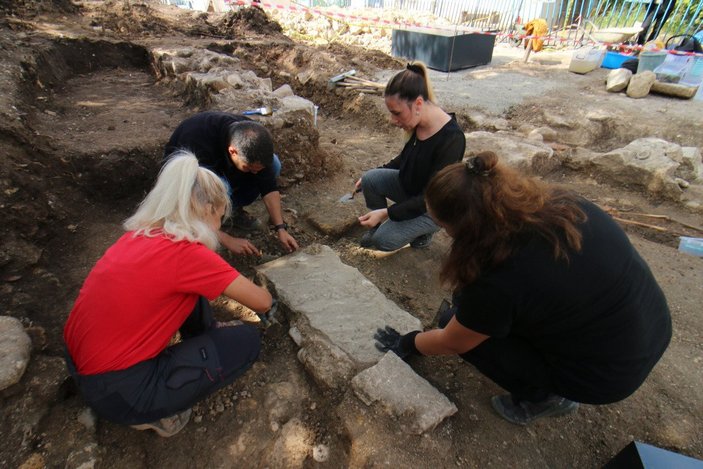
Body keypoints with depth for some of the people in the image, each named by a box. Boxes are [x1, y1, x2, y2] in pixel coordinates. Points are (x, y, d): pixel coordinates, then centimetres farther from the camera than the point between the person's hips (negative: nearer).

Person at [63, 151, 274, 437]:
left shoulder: (140, 233, -2)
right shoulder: (187, 253, -25)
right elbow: (262, 302, -15)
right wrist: (261, 298, 8)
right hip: (116, 389, -8)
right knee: (247, 341, -5)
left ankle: (203, 333, 30)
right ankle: (156, 412, 6)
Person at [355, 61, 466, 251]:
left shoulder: (451, 139, -33)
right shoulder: (418, 123, -11)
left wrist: (386, 212, -31)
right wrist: (377, 172, 7)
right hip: (410, 186, 7)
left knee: (384, 241, -16)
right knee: (369, 179, -14)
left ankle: (424, 228, 11)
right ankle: (378, 227, 9)